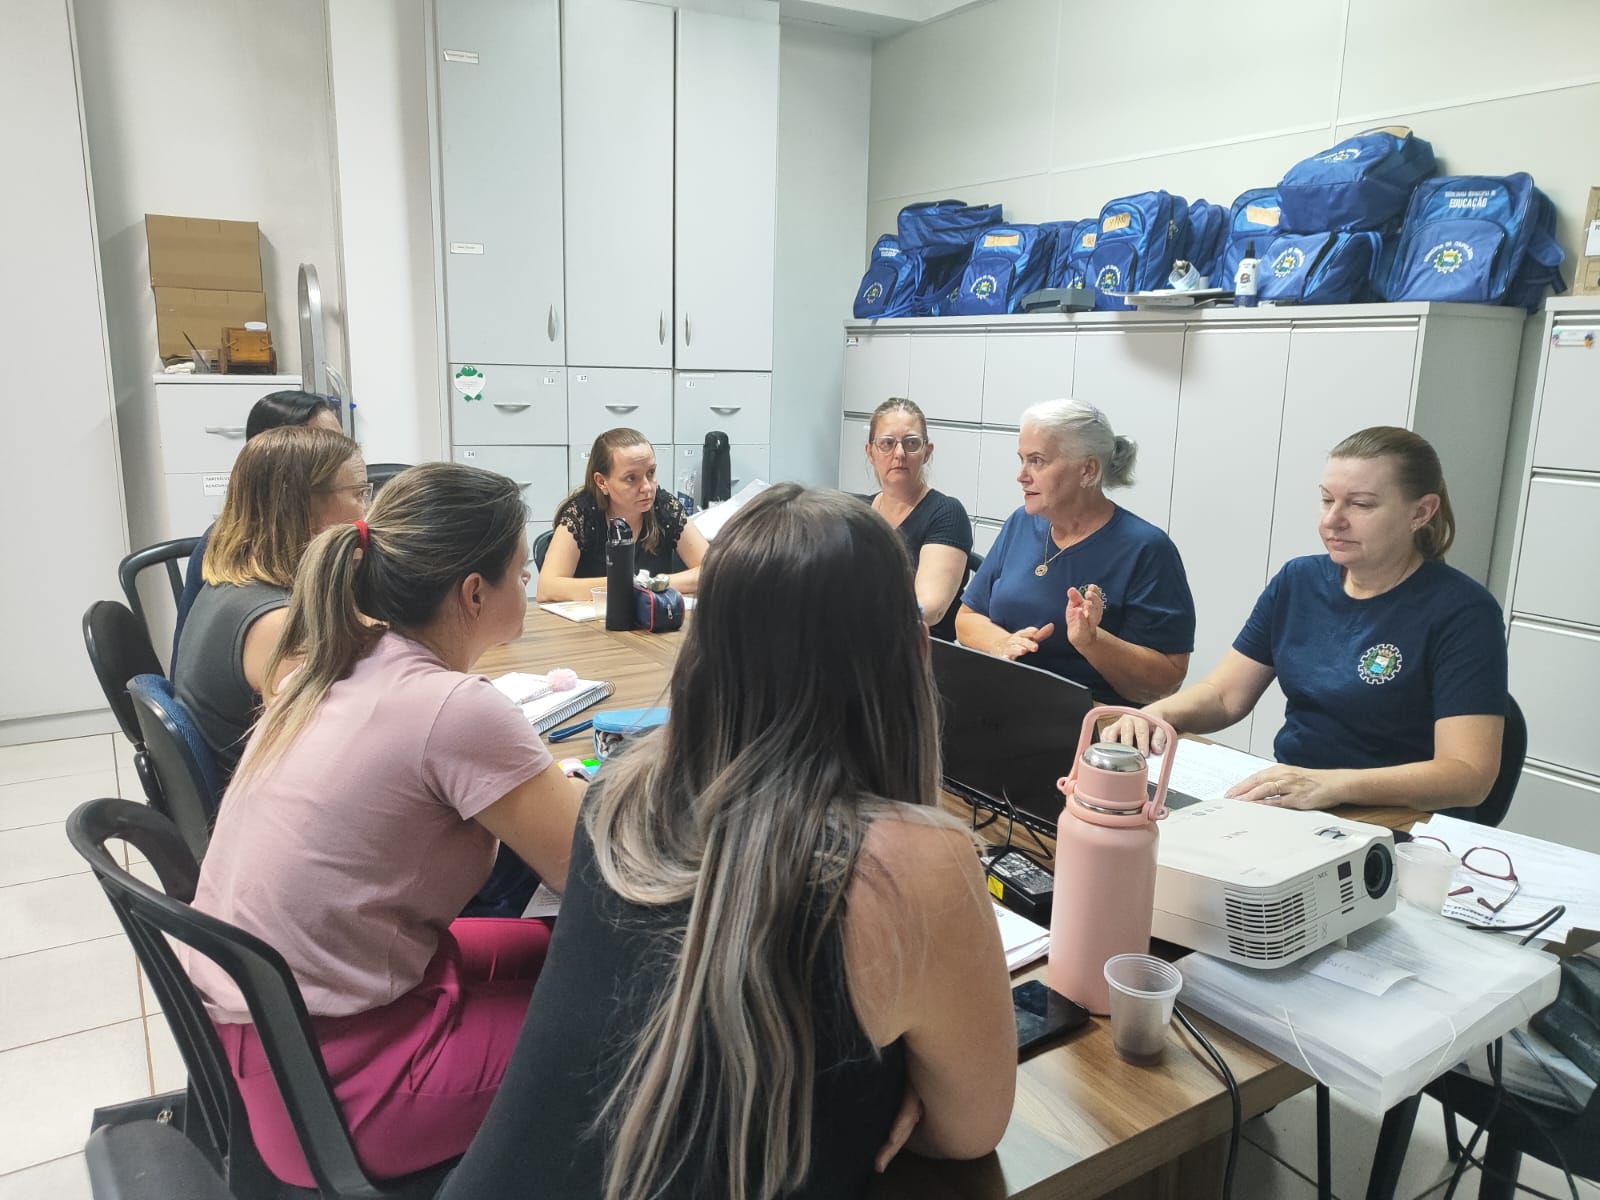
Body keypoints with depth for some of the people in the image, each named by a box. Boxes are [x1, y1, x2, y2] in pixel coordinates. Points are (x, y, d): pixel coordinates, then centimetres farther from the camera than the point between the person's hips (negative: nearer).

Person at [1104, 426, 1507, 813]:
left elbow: (1469, 774, -19)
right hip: (1285, 807, 5)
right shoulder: (1298, 580, 5)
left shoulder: (1461, 612, -11)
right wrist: (1153, 714, -15)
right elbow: (1222, 695, 6)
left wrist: (1333, 785, -35)